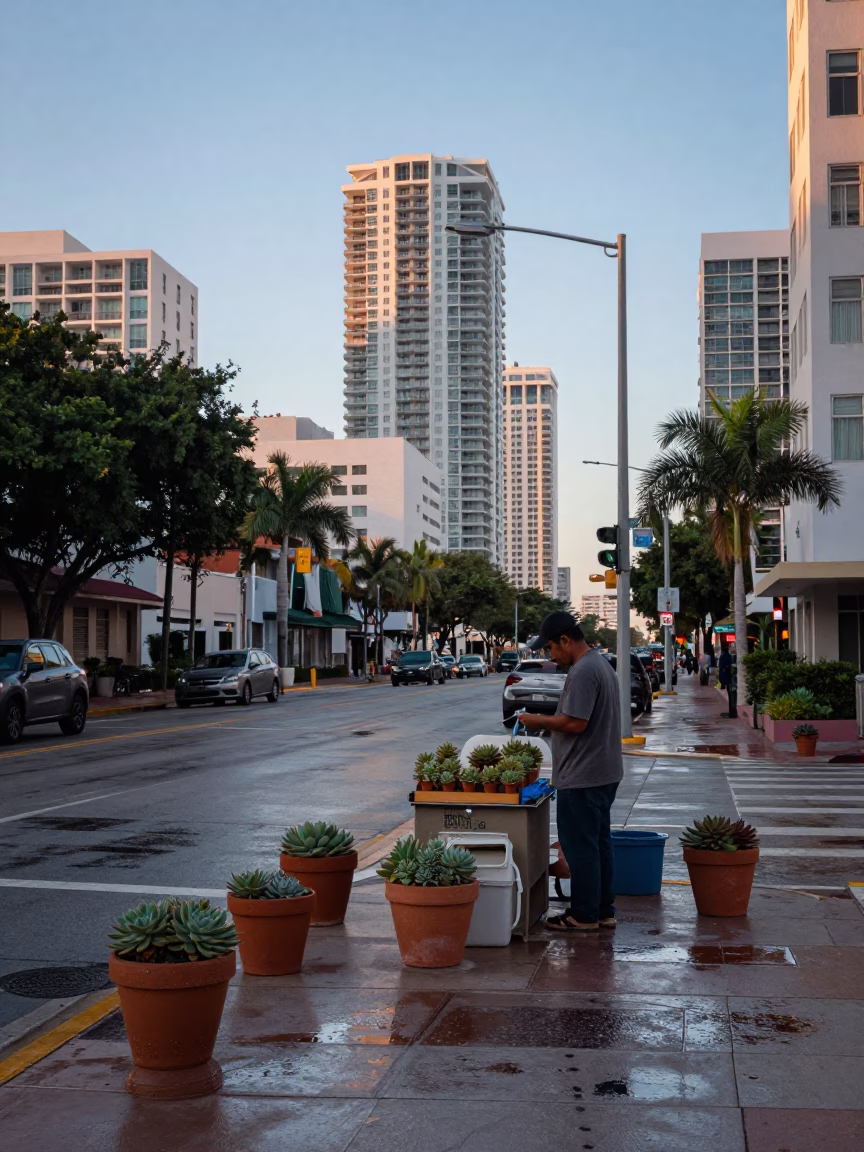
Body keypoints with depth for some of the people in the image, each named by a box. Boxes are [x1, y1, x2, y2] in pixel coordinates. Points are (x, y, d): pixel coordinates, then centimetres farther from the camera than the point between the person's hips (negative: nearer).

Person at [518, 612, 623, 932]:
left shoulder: (582, 672, -20)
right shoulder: (601, 663, 14)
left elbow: (575, 723, -25)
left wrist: (538, 721, -12)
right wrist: (547, 722, 12)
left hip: (582, 777, -11)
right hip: (604, 773, 11)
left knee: (580, 846, -1)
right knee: (599, 842, 15)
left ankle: (584, 915, 7)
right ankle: (603, 911, 23)